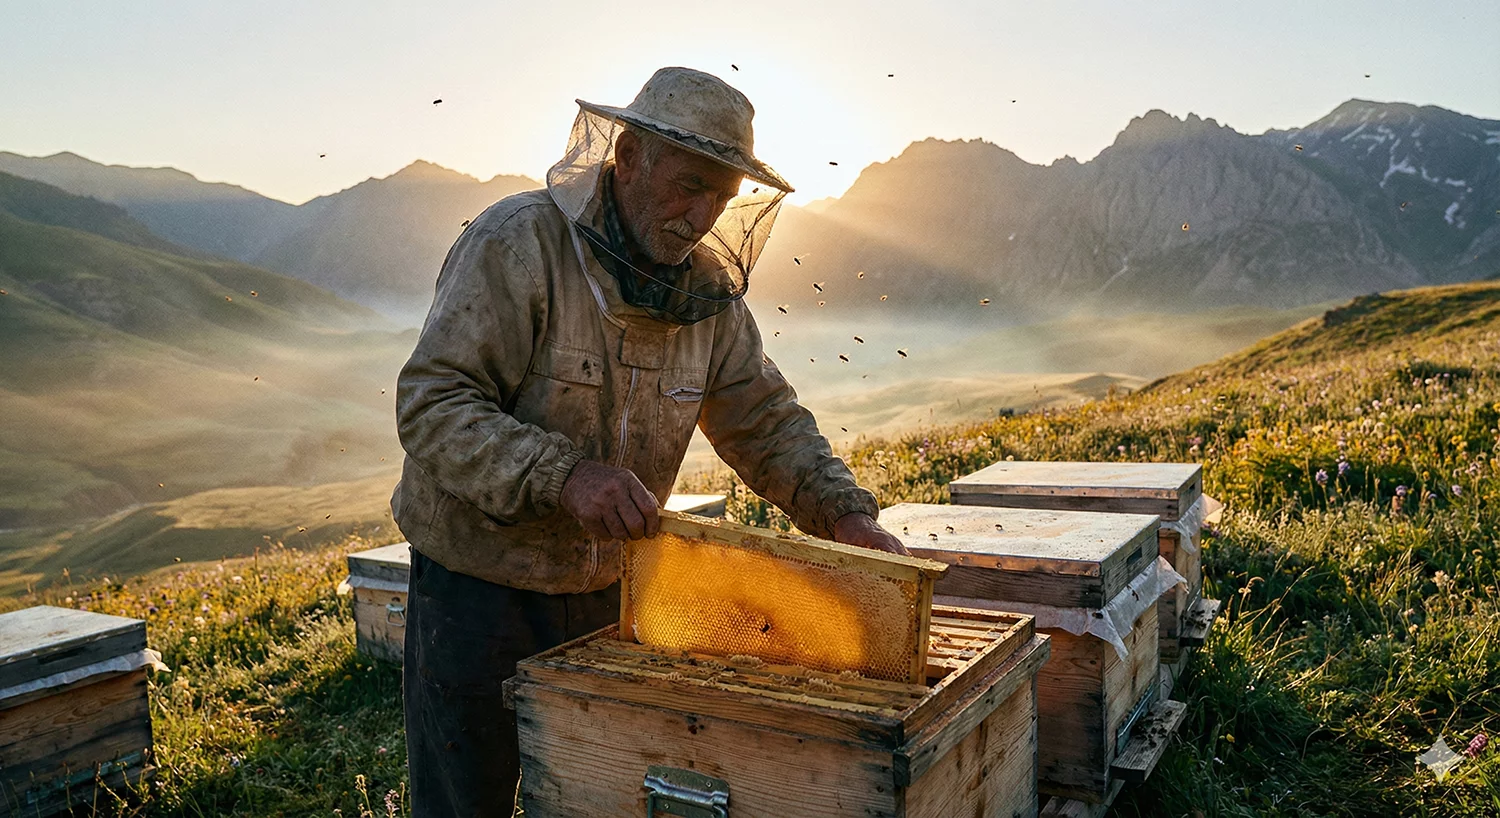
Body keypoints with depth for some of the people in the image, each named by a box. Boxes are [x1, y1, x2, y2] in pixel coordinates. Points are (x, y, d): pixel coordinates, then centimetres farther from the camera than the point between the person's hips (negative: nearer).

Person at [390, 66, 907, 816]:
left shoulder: (709, 290, -1)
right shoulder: (518, 244, -20)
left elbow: (767, 421, 3)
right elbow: (431, 405, -25)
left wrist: (844, 514, -13)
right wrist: (561, 475, -39)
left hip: (605, 583, 5)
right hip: (480, 579, -5)